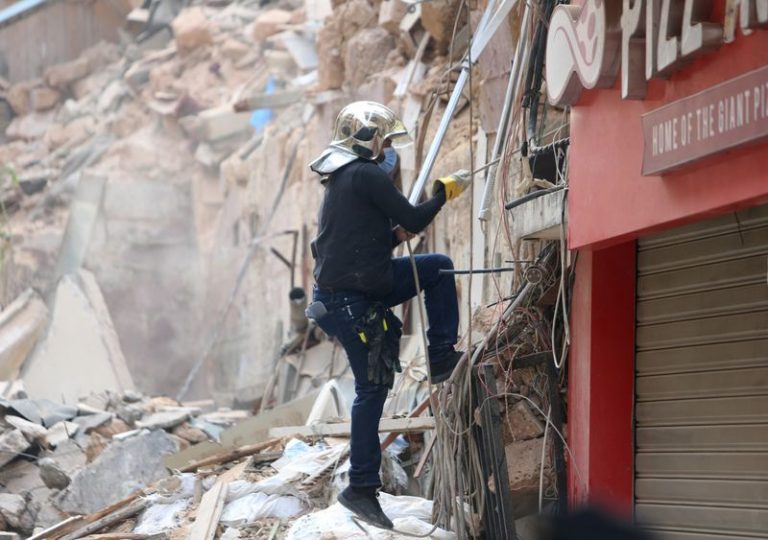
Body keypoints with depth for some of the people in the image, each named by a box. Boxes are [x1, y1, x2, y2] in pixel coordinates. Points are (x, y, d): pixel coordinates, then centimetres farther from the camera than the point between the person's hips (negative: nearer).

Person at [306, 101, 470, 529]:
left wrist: (401, 233, 11)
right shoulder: (369, 176, -13)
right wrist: (446, 191, 3)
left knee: (439, 267, 15)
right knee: (372, 388, -5)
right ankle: (362, 488, -1)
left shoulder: (344, 179, 17)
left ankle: (442, 357, 12)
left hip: (358, 287, 9)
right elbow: (413, 219, -11)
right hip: (353, 299, -9)